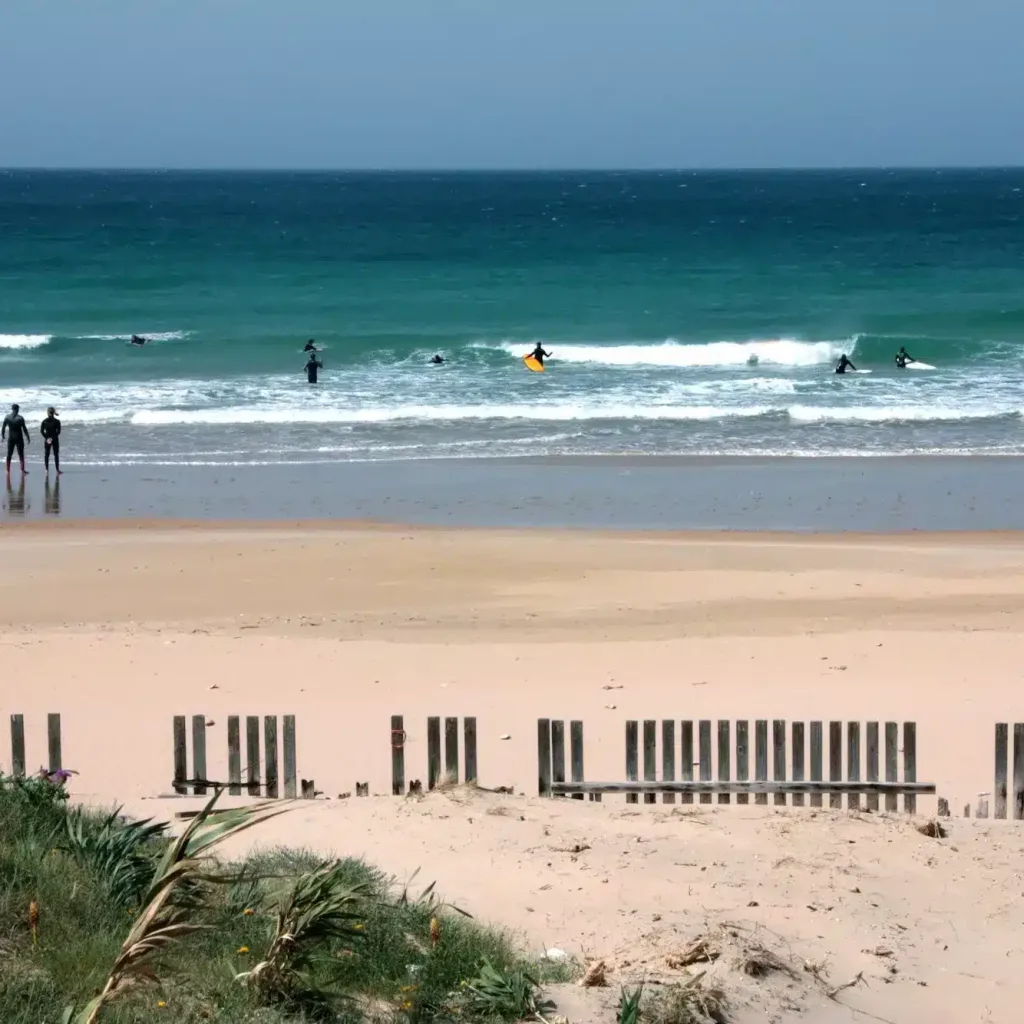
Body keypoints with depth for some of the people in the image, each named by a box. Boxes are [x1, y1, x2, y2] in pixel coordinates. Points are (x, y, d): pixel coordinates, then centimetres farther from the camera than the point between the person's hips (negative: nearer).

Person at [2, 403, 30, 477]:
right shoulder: (20, 418, -13)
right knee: (21, 454, 6)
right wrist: (28, 438, 0)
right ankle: (22, 470, 9)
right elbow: (24, 429, -10)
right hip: (19, 438, -3)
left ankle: (8, 470, 14)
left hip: (10, 438, 3)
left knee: (9, 454, 11)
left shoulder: (7, 417, -3)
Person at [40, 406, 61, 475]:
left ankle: (47, 470, 6)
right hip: (55, 440, -1)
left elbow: (41, 431, -5)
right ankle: (57, 470, 11)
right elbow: (58, 431, -12)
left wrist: (46, 438, -7)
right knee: (56, 455, 8)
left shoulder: (44, 421, -2)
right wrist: (52, 438, -11)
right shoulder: (56, 421, -8)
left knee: (46, 455, 10)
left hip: (47, 439, 1)